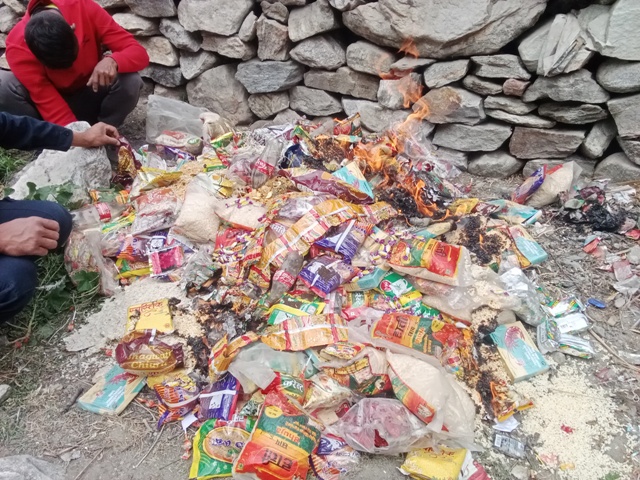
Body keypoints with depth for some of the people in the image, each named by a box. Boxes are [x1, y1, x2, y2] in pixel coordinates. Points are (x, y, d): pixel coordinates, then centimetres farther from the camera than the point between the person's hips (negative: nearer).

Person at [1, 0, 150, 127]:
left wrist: (112, 60, -45)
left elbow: (139, 53, -25)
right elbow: (49, 102, -29)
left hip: (90, 99, 1)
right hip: (54, 103, 0)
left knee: (130, 81, -30)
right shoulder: (17, 47, -26)